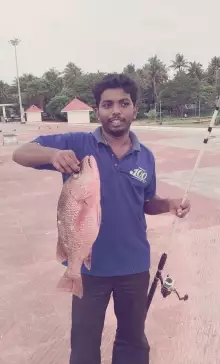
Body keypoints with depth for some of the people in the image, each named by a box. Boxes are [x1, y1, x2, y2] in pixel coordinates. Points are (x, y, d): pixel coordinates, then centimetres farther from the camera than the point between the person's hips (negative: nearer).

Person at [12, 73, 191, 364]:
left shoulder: (145, 157, -1)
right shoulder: (77, 145, -12)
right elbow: (20, 154, -17)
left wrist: (169, 204, -10)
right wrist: (53, 154, -38)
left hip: (135, 265, 3)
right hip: (90, 265, -2)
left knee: (133, 338, 26)